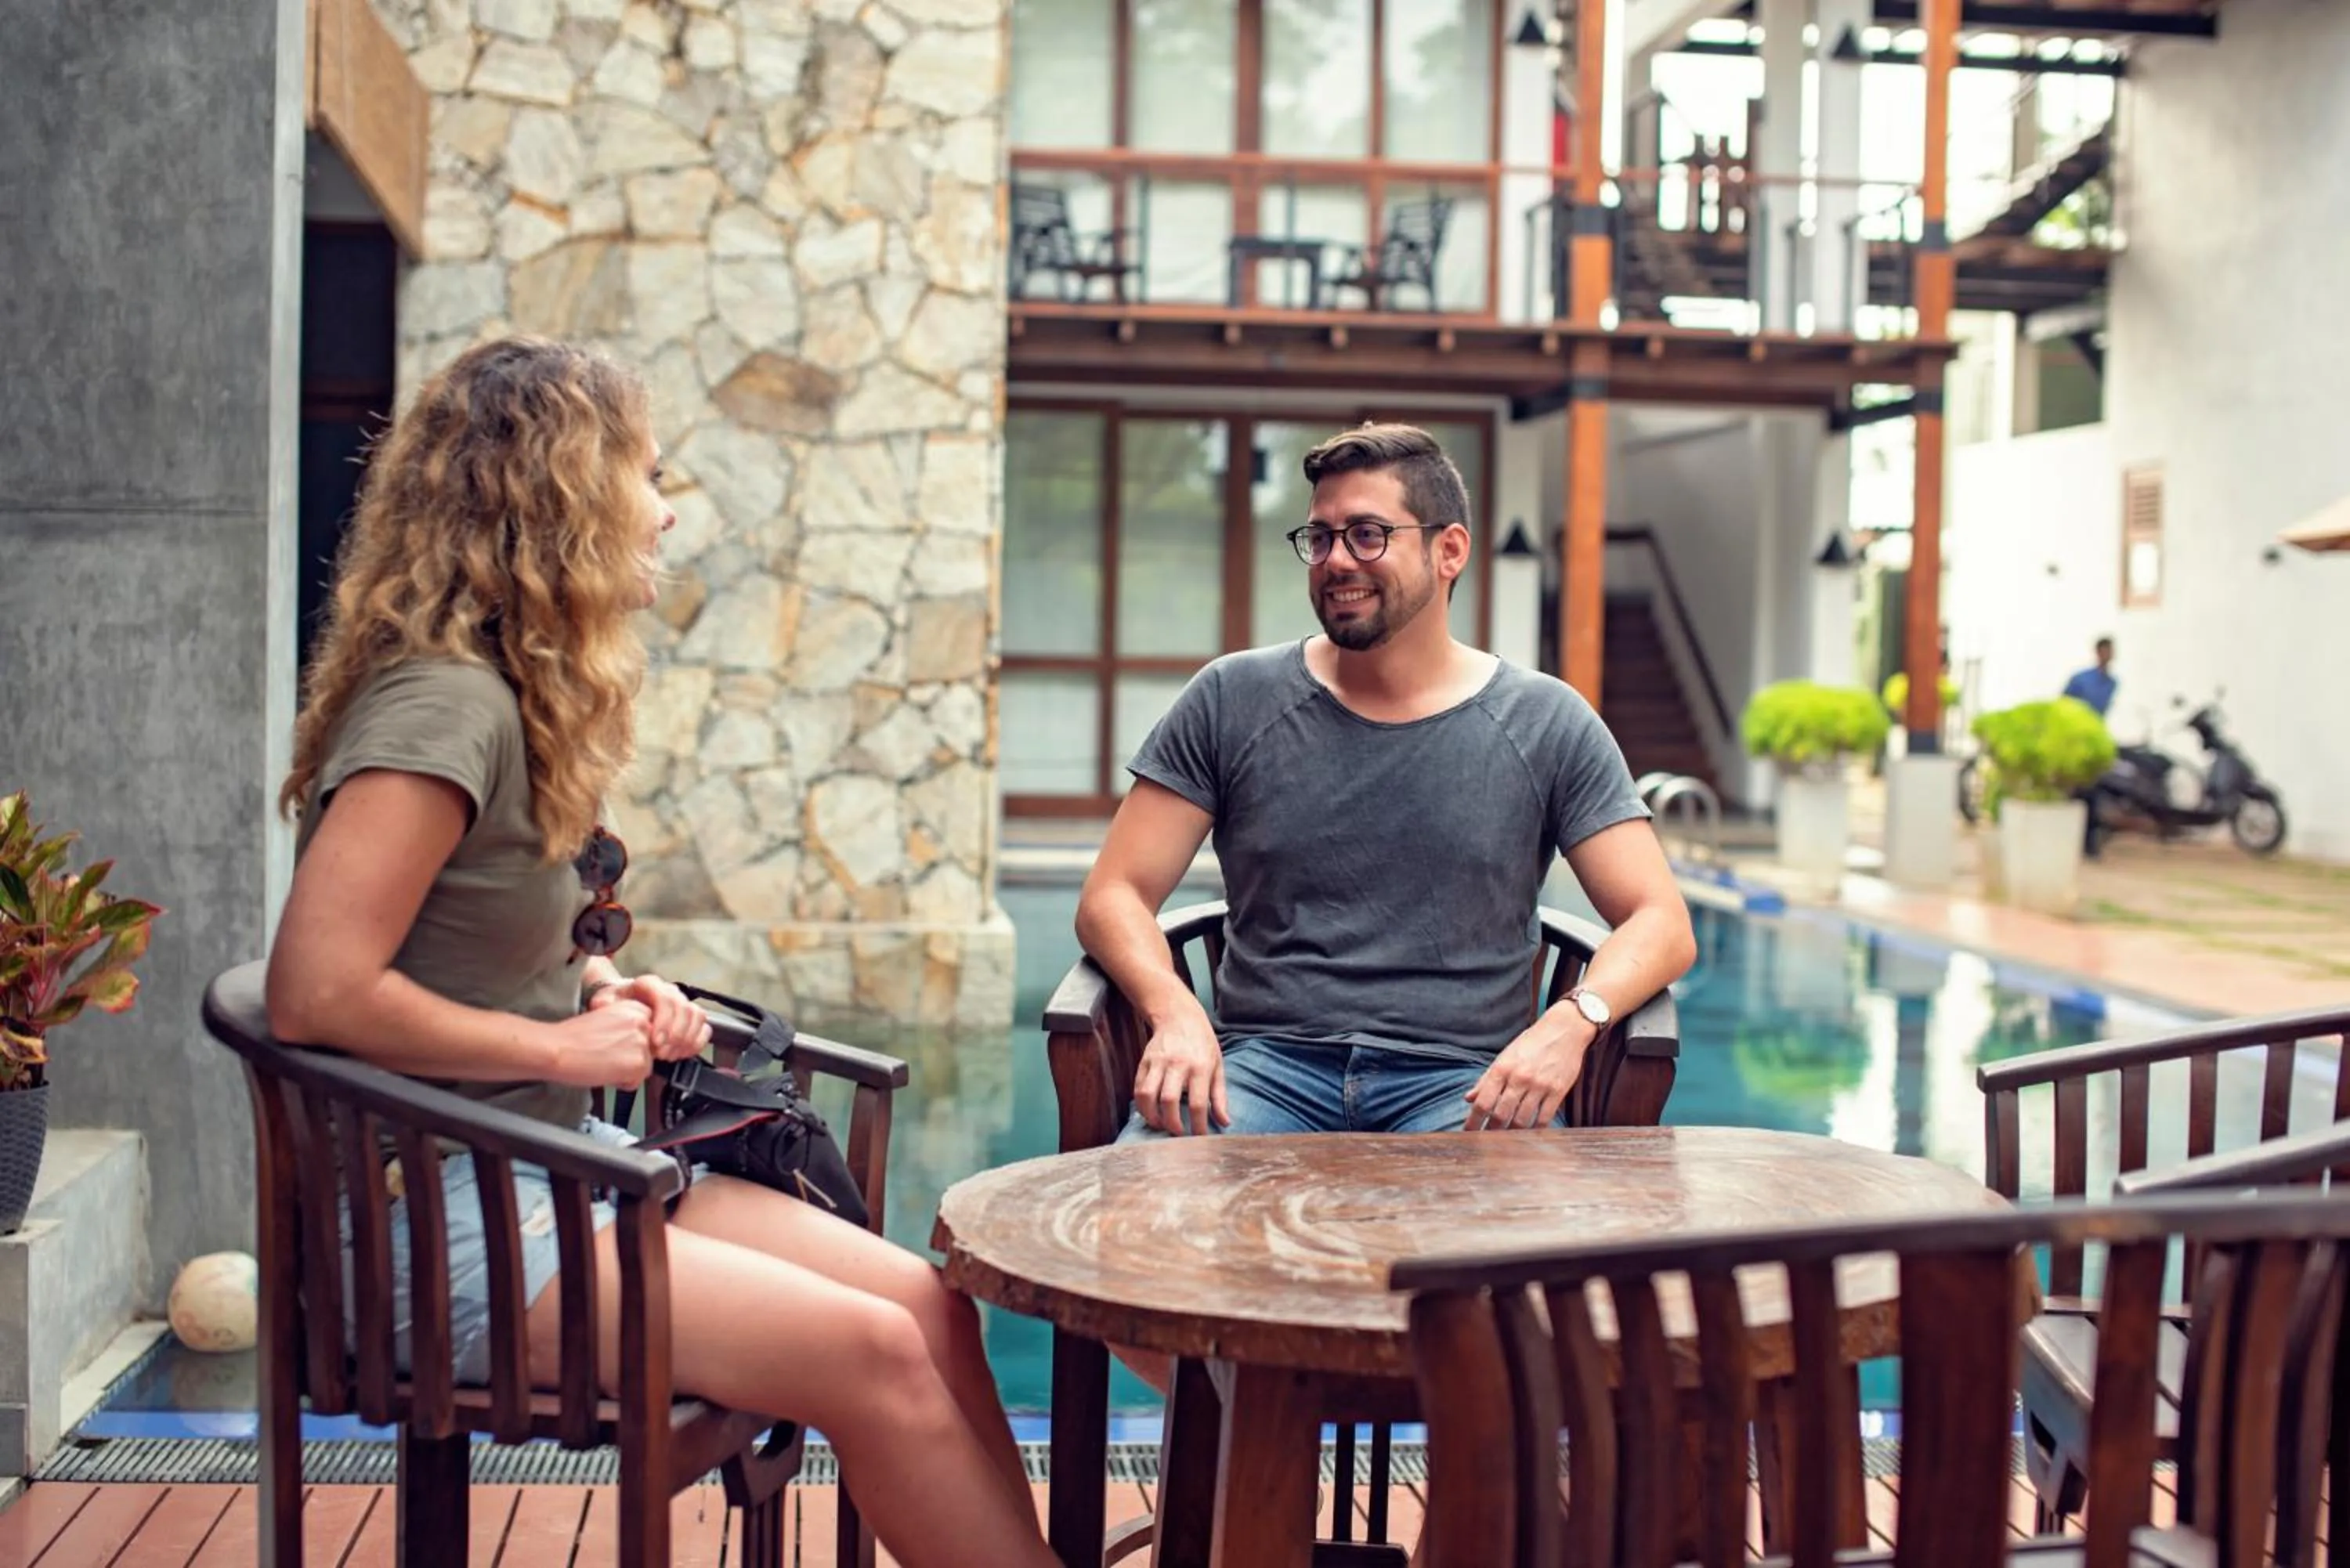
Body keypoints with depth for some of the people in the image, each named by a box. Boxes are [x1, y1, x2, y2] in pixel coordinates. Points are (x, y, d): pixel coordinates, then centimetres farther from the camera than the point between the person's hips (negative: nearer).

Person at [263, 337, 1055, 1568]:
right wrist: (563, 1046, -15)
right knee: (872, 1354, -18)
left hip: (553, 1162, 9)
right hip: (454, 1221, -9)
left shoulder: (515, 698, 11)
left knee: (929, 1302, -5)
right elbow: (315, 993, -25)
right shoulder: (445, 704, -18)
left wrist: (605, 991, 4)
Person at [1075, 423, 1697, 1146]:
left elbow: (1661, 924, 3)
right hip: (1268, 1062, 1)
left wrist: (1574, 1019, -19)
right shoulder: (1232, 701, 8)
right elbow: (1113, 896, 6)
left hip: (1461, 1078, 0)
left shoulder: (1547, 725, 6)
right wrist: (1175, 1012, -16)